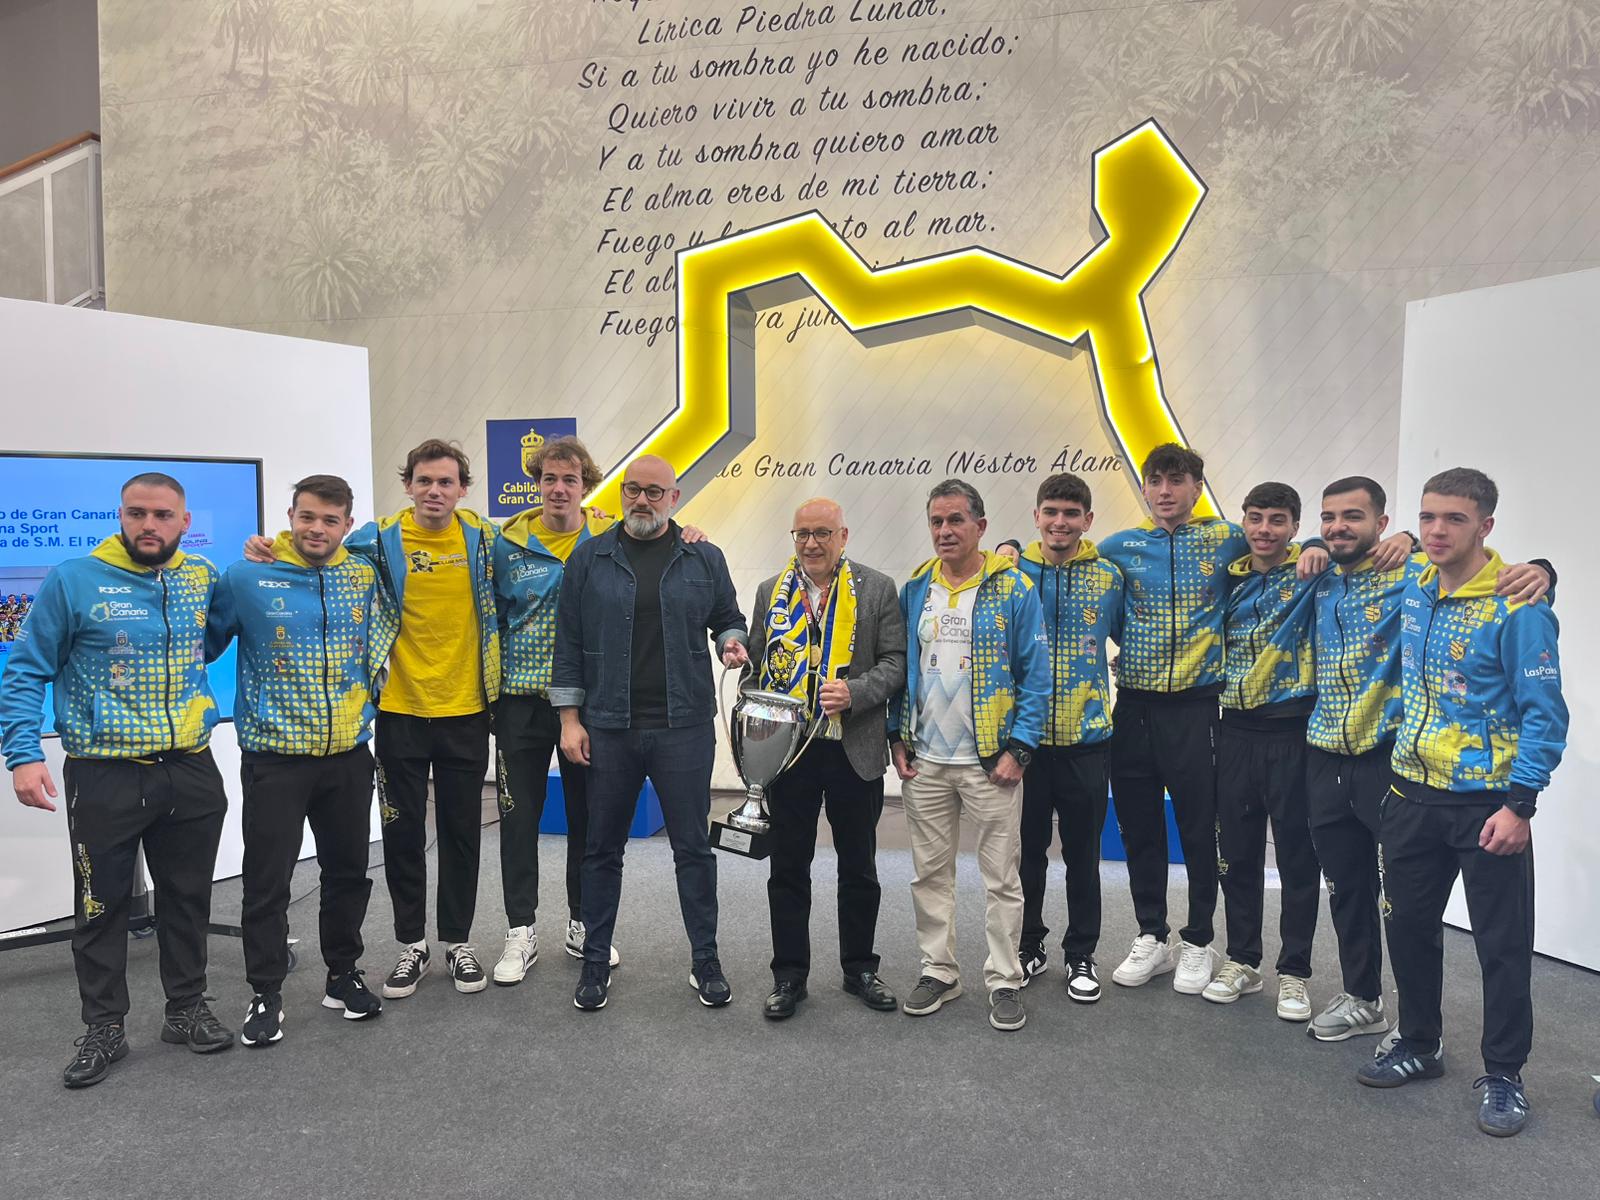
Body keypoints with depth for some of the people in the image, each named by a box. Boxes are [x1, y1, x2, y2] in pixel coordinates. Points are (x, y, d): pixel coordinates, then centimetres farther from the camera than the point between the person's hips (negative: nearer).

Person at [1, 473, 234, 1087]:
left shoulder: (204, 578, 4)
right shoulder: (73, 581, -7)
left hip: (191, 772, 3)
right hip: (105, 777, -3)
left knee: (189, 898, 13)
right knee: (102, 905, 8)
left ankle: (187, 1009, 30)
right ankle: (103, 1029, 23)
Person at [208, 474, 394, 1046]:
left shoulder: (364, 576, 3)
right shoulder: (246, 578, -7)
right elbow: (203, 645, 4)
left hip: (348, 755, 3)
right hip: (274, 758, -3)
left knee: (348, 871, 13)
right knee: (268, 881, 4)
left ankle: (343, 975, 30)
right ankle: (266, 994, 20)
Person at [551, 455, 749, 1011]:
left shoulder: (704, 559, 5)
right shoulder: (590, 558, 4)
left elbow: (728, 619, 17)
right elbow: (569, 642, 5)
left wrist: (732, 643, -7)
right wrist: (570, 718, 0)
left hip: (684, 727, 0)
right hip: (608, 729, 0)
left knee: (693, 847, 6)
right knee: (603, 849, 10)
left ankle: (705, 961, 20)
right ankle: (596, 962, 25)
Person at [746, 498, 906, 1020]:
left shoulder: (877, 589, 0)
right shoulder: (771, 592, 8)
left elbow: (895, 662, -3)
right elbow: (755, 665, 13)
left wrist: (854, 693, -20)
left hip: (855, 750, -1)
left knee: (858, 867, 12)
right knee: (788, 867, 9)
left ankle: (860, 968, 28)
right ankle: (789, 975, 22)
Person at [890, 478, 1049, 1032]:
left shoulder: (1014, 589, -5)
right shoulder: (914, 591, 7)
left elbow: (1035, 676, -6)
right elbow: (900, 670, 12)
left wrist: (1018, 749, -12)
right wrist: (897, 739, 4)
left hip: (991, 762, -4)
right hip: (925, 763, 4)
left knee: (1002, 877, 5)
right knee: (930, 874, 12)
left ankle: (1005, 981, 19)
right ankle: (938, 972, 27)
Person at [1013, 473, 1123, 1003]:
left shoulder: (1108, 576, 1)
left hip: (1086, 739, 0)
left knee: (1082, 851, 11)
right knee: (1026, 848, 11)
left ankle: (1081, 954, 26)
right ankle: (1029, 946, 29)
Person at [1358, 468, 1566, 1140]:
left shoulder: (1517, 606, -15)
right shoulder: (1412, 591, 3)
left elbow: (1544, 713, -16)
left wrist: (1519, 805, -19)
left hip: (1487, 803, -6)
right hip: (1412, 796, 6)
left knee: (1503, 943, 5)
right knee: (1408, 924, 15)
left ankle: (1503, 1075, 21)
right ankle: (1418, 1045, 33)